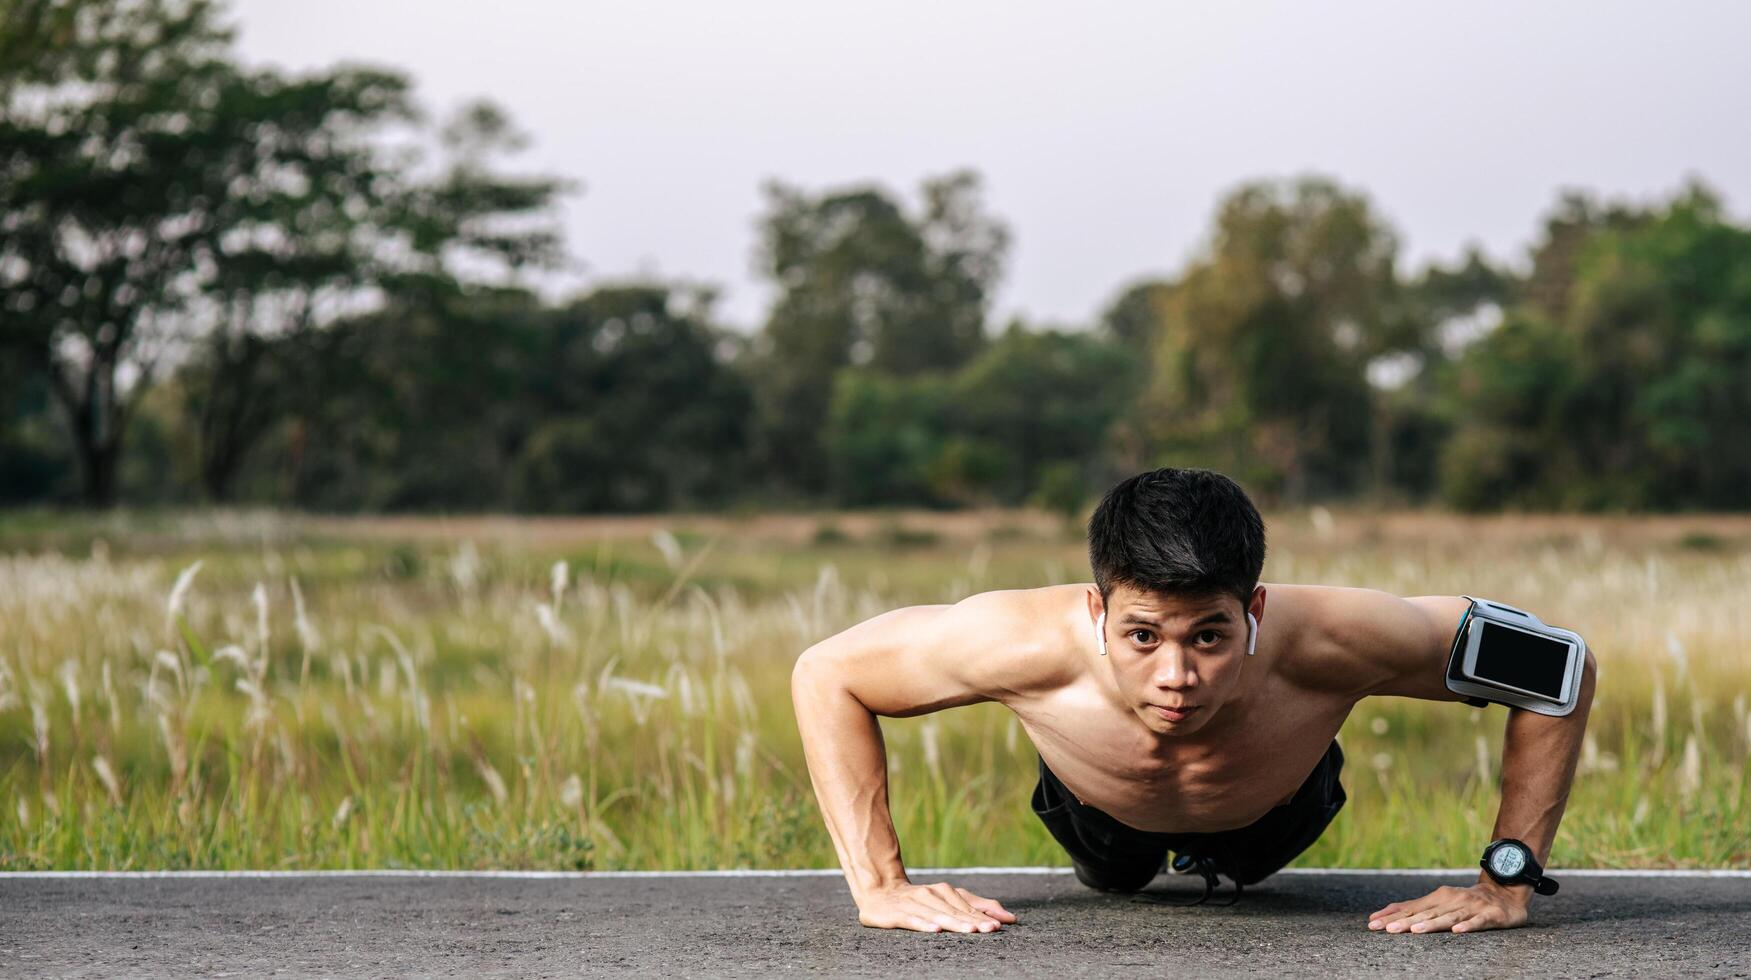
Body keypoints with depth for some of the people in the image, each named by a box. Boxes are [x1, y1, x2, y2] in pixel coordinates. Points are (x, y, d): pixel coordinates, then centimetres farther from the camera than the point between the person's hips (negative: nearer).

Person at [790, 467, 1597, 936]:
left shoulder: (1330, 642, -49)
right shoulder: (1028, 642, -48)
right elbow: (825, 674, -30)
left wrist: (1507, 883, -35)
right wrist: (879, 885, -35)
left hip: (1273, 817, 0)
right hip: (1101, 817, 0)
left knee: (1245, 864, 37)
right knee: (1112, 879, 37)